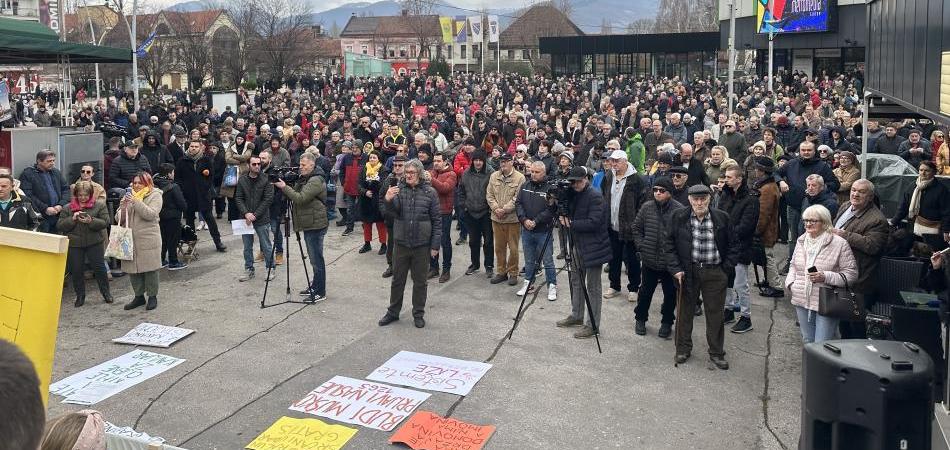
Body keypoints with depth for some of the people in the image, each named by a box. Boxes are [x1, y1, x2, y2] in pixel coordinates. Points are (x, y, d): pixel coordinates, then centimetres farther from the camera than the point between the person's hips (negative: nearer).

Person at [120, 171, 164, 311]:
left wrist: (136, 202, -22)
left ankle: (152, 296, 14)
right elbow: (119, 219, 10)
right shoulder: (129, 195, 15)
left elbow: (151, 214, -15)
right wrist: (123, 208, -10)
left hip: (148, 240, -5)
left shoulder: (155, 195, 0)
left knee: (150, 268, 0)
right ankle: (139, 296, 22)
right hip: (130, 240, 5)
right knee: (132, 269, 9)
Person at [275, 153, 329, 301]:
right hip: (309, 225, 10)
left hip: (316, 225, -10)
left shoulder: (316, 180, -17)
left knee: (317, 259, -4)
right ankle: (315, 287, 28)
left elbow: (300, 198, -24)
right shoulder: (305, 178, 15)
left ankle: (320, 292, 3)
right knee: (314, 259, 18)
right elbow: (294, 194, 15)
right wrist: (284, 187, -1)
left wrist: (284, 187, -18)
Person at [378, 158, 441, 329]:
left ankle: (418, 314, 25)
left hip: (422, 245, -1)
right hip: (401, 242, 1)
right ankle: (393, 312, 26)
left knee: (420, 281, 11)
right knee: (397, 279, 12)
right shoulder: (399, 189, -1)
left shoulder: (429, 192, -4)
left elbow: (437, 220, -2)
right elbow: (392, 211, -12)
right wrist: (388, 200, -34)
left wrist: (435, 245, -4)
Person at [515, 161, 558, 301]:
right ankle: (529, 284, 28)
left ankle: (552, 286, 13)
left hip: (544, 231, -5)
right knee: (529, 260, 16)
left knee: (547, 260, 2)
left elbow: (551, 209, -15)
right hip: (527, 231, 5)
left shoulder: (550, 188, -12)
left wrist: (536, 221, -19)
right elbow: (518, 203, 4)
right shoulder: (525, 186, 5)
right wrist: (524, 220, -10)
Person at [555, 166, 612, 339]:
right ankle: (576, 316, 33)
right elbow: (569, 215, 15)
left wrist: (571, 224, -21)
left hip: (593, 248, -8)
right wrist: (562, 219, -7)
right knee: (576, 281, 18)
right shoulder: (573, 195, 8)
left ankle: (593, 325, 5)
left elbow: (593, 222, -24)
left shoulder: (595, 197, -16)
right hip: (578, 246, 8)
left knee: (592, 287, -2)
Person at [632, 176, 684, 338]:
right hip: (649, 260, 3)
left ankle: (666, 323, 30)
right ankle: (640, 319, 35)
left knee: (670, 294, 12)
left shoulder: (680, 210, -13)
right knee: (645, 291, 16)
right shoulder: (646, 207, -2)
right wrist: (641, 245, 2)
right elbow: (636, 228, 11)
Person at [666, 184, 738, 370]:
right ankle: (683, 349, 27)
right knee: (684, 311, 11)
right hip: (688, 271, 0)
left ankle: (716, 353, 21)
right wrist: (676, 269, -6)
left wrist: (727, 269, 0)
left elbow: (733, 245, 7)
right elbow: (670, 245, 2)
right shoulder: (678, 217, -4)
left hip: (715, 273, 0)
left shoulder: (722, 218, -2)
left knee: (715, 314, 7)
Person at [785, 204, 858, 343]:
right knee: (808, 342, 17)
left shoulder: (839, 243, -9)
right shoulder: (801, 241, 10)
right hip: (802, 301, 6)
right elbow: (793, 265, 23)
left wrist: (826, 277, -22)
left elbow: (851, 273, -10)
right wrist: (790, 283, 6)